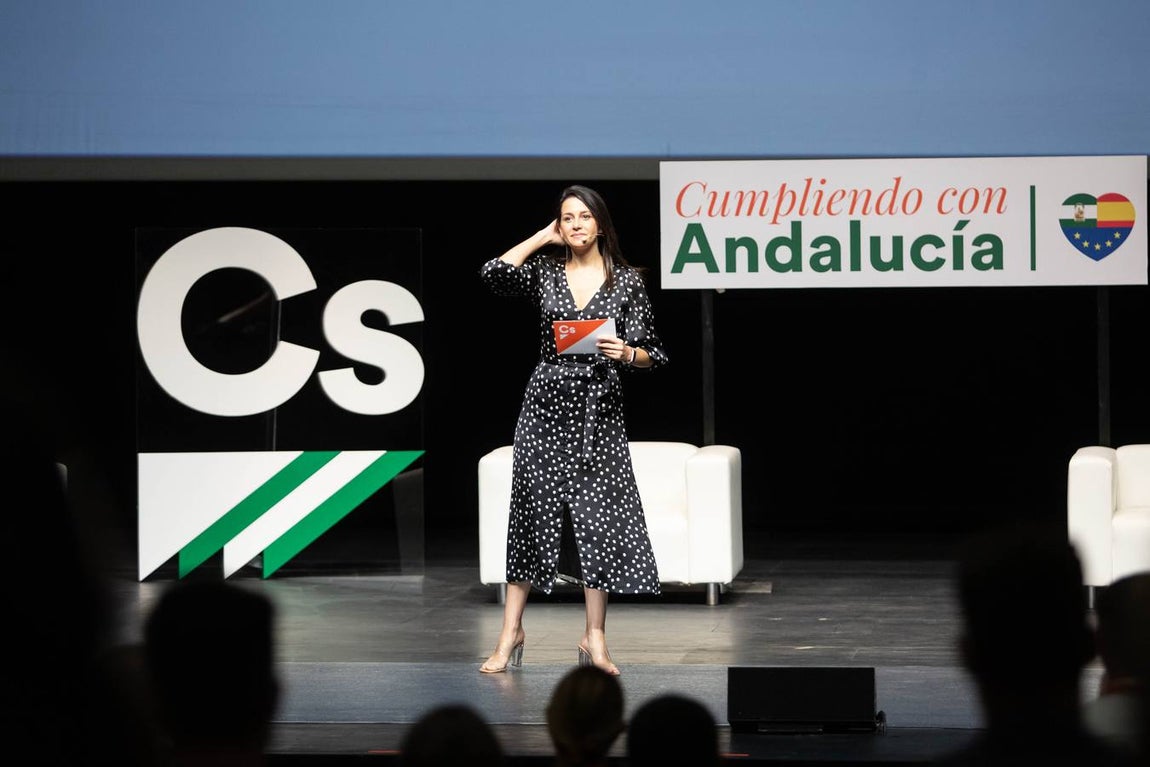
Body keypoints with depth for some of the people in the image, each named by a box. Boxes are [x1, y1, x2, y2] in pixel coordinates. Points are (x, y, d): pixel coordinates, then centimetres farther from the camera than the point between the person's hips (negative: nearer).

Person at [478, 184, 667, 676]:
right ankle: (511, 632, 7)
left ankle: (594, 639, 4)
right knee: (534, 511, 1)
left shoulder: (627, 280, 3)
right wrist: (542, 237, -4)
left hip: (598, 411, 0)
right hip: (547, 401, 0)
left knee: (598, 517, -2)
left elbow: (651, 354, 5)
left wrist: (625, 353, -18)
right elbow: (493, 274, -14)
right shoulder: (544, 271, 5)